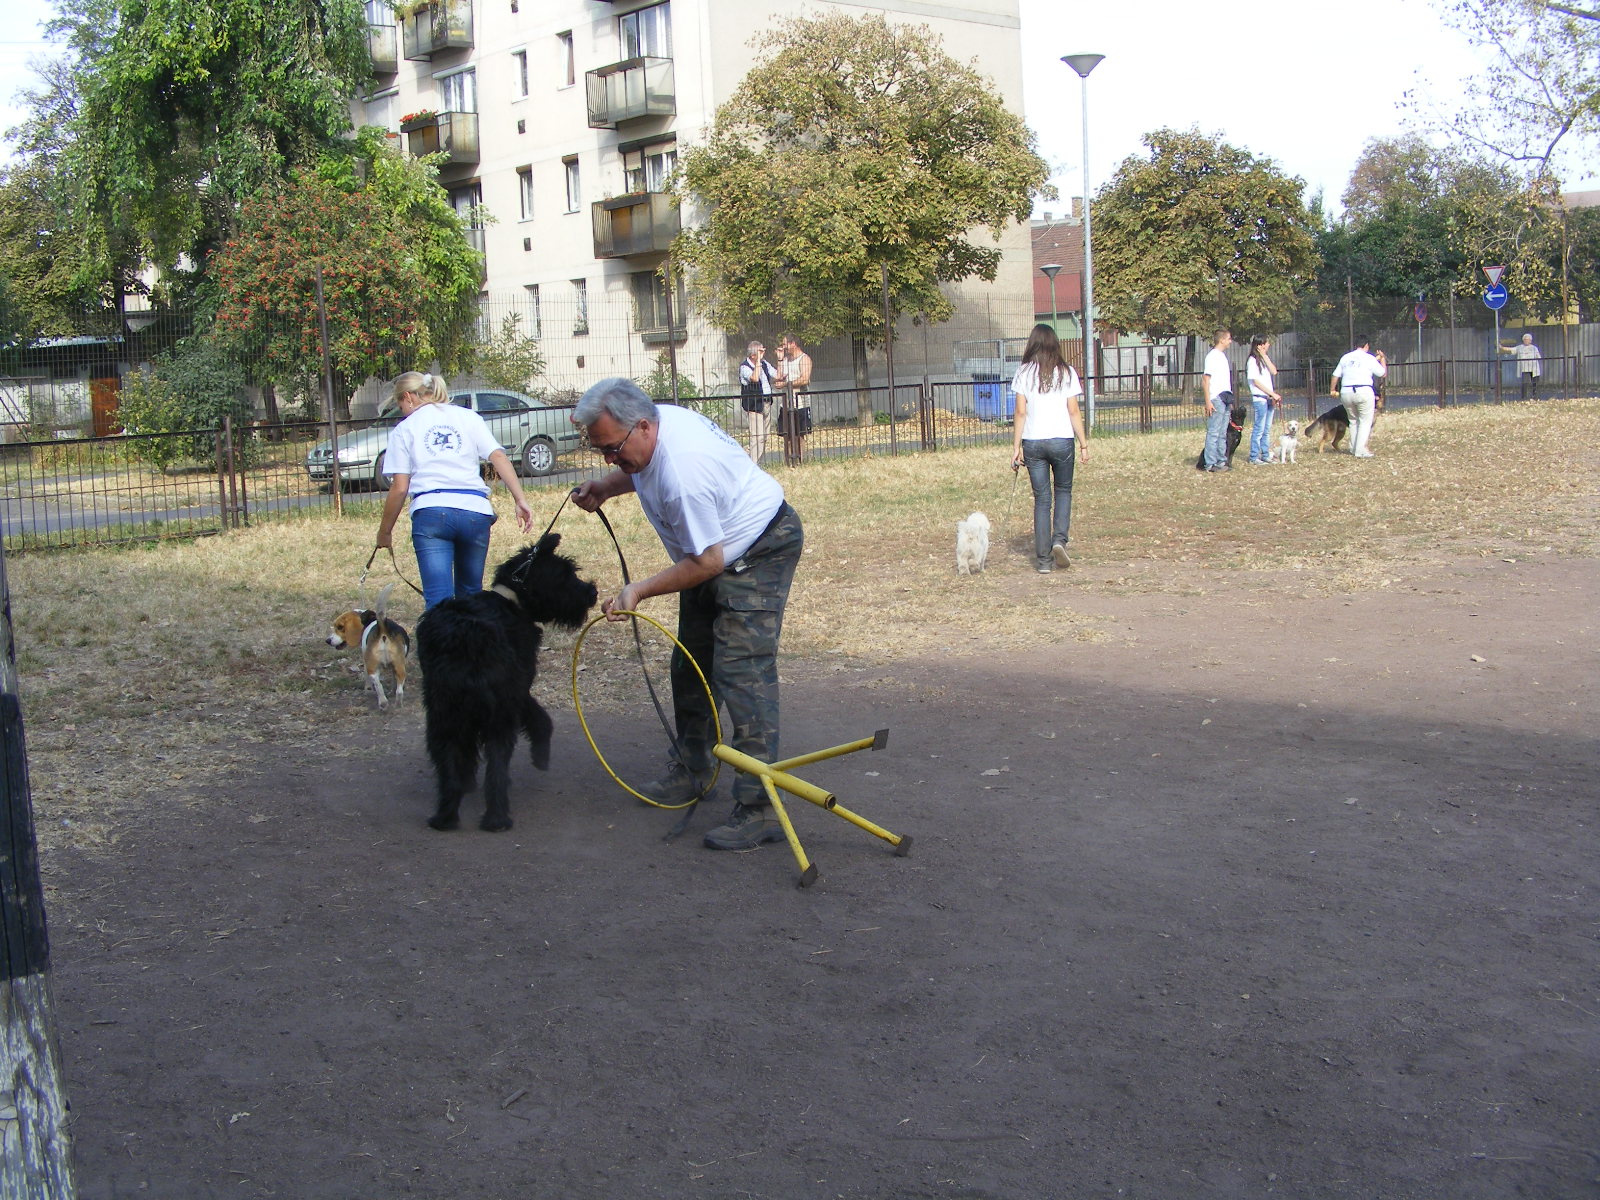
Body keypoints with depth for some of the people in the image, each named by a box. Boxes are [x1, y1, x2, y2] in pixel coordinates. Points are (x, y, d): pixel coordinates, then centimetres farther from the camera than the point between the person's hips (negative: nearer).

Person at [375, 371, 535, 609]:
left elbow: (399, 488, 5)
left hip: (430, 512, -3)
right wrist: (521, 500, -1)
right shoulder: (467, 417, 16)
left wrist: (385, 531, 15)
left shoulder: (405, 429, 10)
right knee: (470, 594, 17)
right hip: (475, 512, 3)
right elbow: (499, 457, 4)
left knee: (438, 598, -9)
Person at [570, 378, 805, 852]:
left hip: (759, 553, -11)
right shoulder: (657, 420, -7)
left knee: (741, 672, -19)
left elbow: (707, 563, -30)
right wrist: (605, 487, 3)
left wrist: (639, 590, -24)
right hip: (716, 551, 11)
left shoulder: (683, 471, -36)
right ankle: (689, 773, 31)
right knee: (690, 665, 16)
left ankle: (758, 809, -20)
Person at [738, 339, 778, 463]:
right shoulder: (744, 367, -12)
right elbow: (755, 378, -29)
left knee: (764, 436, 10)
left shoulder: (764, 364, 11)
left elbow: (777, 376, 15)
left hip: (767, 403, 8)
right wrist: (758, 360, -25)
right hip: (753, 404, -8)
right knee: (757, 436, -15)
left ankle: (759, 462, 16)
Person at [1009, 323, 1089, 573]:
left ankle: (1044, 559, 5)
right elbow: (1073, 412, 0)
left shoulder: (1024, 373, 0)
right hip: (1062, 440, -1)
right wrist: (1083, 443, 6)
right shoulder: (1066, 373, 0)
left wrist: (1016, 447, 2)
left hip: (1033, 442, 1)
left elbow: (1021, 413, -2)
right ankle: (1059, 539, -3)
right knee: (1063, 491, 18)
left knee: (1041, 499, 7)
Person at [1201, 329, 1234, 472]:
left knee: (1223, 433, 10)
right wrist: (1208, 401, -19)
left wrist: (1230, 400, 20)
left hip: (1225, 398, 9)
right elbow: (1206, 380, -14)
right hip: (1216, 399, -9)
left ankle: (1221, 461, 14)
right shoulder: (1212, 356, -9)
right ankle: (1210, 464, -5)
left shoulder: (1222, 355, 17)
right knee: (1213, 432, -7)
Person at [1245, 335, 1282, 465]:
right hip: (1259, 398, -8)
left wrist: (1264, 356, -3)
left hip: (1269, 398, 8)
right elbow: (1256, 382, -13)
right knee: (1259, 429, -7)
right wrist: (1273, 394, -13)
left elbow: (1274, 371, 2)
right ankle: (1254, 457, -3)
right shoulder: (1252, 361, -8)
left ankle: (1265, 455, 15)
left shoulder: (1264, 359, 16)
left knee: (1267, 429, 10)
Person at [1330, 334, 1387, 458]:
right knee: (1365, 422, 1)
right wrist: (1382, 359, 24)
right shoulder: (1369, 358, 1)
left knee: (1353, 420, 19)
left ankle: (1353, 448, 19)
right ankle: (1360, 450, -8)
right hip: (1364, 391, -4)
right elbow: (1383, 373, 10)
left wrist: (1332, 390, 29)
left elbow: (1336, 375, 15)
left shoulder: (1345, 358, 13)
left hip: (1346, 392, 4)